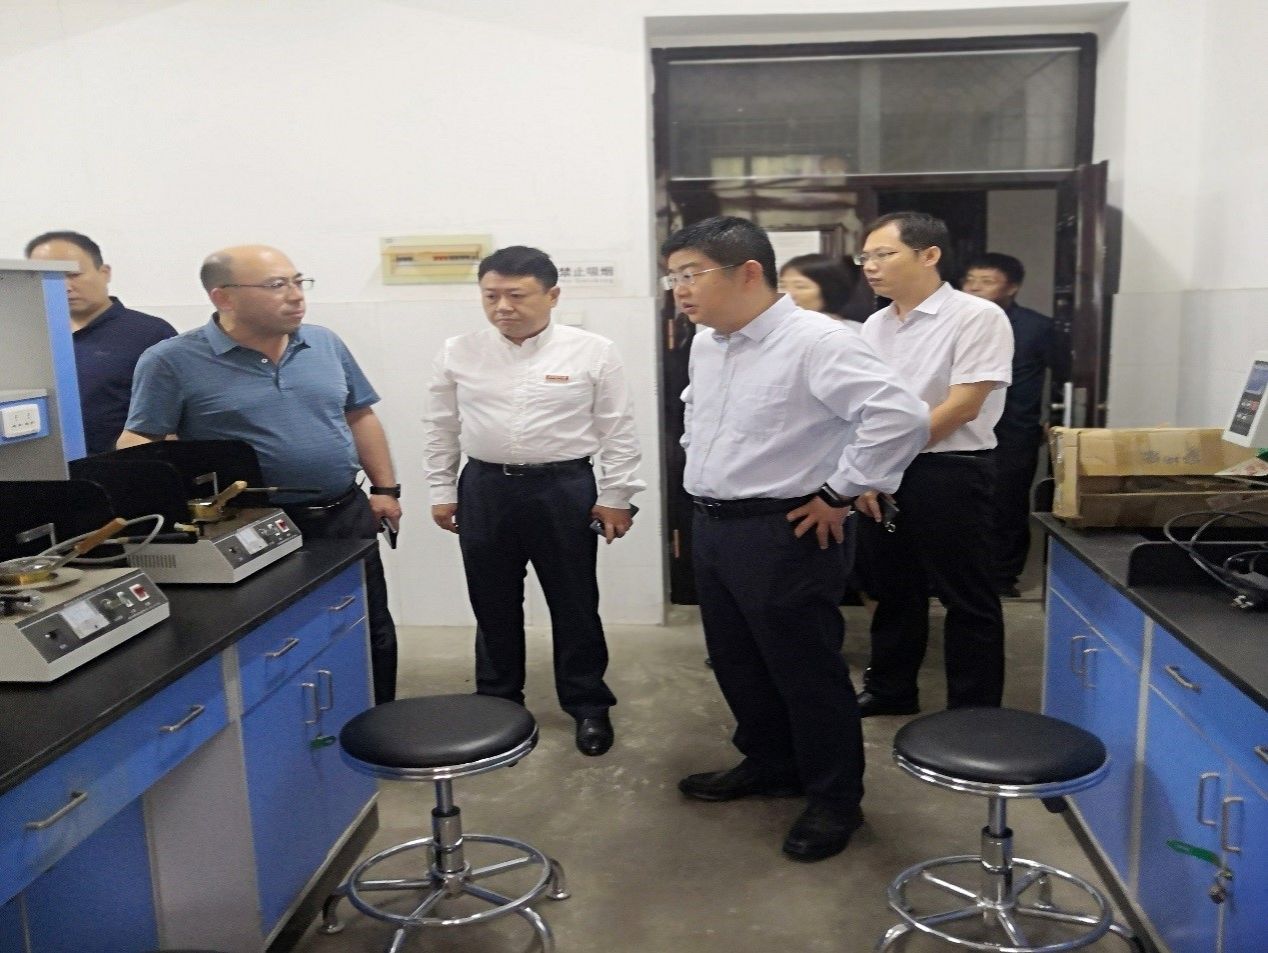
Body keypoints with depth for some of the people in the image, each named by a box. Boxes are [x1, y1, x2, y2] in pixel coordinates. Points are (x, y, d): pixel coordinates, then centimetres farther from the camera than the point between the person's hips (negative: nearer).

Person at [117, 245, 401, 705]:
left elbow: (360, 418, 12)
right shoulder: (173, 361, -9)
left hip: (346, 516, 5)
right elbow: (139, 443, -9)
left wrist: (385, 488, 8)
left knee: (373, 635, 15)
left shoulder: (325, 344, 6)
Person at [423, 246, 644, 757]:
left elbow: (617, 431, -3)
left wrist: (615, 497, -4)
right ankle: (497, 702, 32)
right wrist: (442, 492, 8)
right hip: (484, 489, 2)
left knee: (574, 604, 9)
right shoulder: (458, 353, 1)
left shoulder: (593, 352, -6)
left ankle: (588, 706, 25)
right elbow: (442, 428, 8)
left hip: (565, 489, -2)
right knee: (493, 605, 14)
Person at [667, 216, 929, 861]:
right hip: (710, 526, 9)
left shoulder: (817, 342, -19)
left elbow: (900, 417, -27)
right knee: (736, 662, 20)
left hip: (781, 534, -8)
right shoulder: (705, 345, 8)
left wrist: (838, 493, -20)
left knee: (806, 671, 5)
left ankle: (835, 799, 24)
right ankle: (769, 764, 40)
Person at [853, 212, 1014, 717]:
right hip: (879, 475, 7)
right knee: (892, 588, 18)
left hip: (947, 471, -7)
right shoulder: (874, 325, 11)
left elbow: (963, 406, -16)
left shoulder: (976, 317, -10)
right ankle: (890, 689, 33)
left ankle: (975, 711, 17)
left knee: (966, 598, 4)